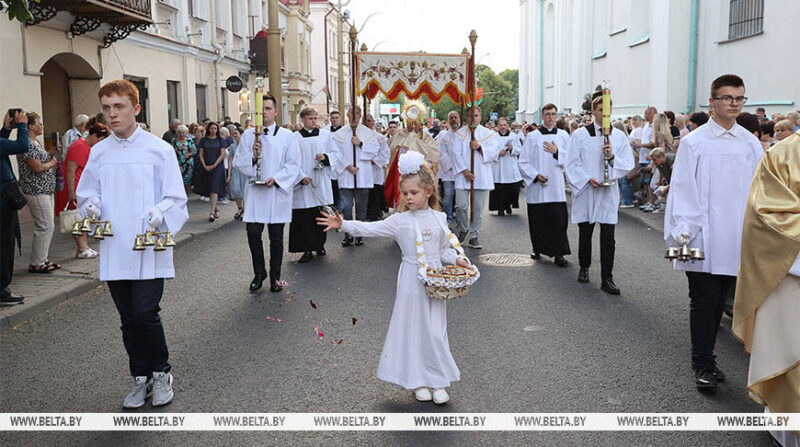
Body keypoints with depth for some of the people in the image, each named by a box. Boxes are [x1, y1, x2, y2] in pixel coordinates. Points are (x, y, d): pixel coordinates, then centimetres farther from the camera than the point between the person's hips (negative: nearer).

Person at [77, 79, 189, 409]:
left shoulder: (159, 149, -2)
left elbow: (176, 198, -2)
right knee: (129, 319, 10)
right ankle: (141, 377, 27)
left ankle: (161, 372, 15)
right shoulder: (99, 152, 9)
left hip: (149, 248, -4)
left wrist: (160, 212, -22)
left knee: (145, 314, -10)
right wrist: (92, 205, -8)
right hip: (114, 250, 4)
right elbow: (86, 193, 15)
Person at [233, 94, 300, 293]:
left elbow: (293, 164, -1)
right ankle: (259, 273, 16)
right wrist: (252, 155, -13)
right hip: (255, 192, 1)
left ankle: (275, 277, 18)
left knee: (276, 237, 5)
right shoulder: (248, 135, 7)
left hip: (277, 192, -1)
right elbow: (238, 162, 6)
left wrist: (276, 179, -14)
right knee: (253, 233, -4)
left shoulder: (287, 136, 2)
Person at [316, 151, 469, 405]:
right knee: (412, 328, 4)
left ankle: (438, 382, 17)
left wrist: (456, 259, -7)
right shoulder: (400, 220, -4)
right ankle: (419, 382, 17)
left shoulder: (439, 218, 3)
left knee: (435, 331, 5)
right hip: (412, 281, -1)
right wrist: (343, 225, -18)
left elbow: (444, 248, 11)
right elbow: (371, 229, -9)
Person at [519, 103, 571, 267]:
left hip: (556, 187, 1)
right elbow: (523, 163, 0)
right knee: (538, 220, 6)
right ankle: (538, 249, 23)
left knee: (558, 221, -5)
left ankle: (558, 253, 1)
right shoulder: (532, 137, 2)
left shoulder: (564, 135, 8)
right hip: (537, 187, -1)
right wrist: (535, 175, -12)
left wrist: (557, 152, -8)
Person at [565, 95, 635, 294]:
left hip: (608, 192, 1)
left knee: (608, 237, -3)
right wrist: (588, 179, -14)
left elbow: (628, 165, 4)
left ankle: (607, 279, 1)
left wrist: (613, 157, -14)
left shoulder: (619, 136, 6)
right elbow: (572, 164, -1)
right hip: (585, 190, 0)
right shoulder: (580, 134, 1)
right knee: (585, 233, 10)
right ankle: (584, 268, 30)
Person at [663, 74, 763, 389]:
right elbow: (683, 187, -4)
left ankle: (704, 358, 26)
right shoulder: (694, 142, -2)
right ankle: (703, 364, 12)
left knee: (718, 301, 12)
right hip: (703, 239, -3)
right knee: (704, 301, 1)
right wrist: (682, 229, -13)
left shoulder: (751, 144, 8)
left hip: (737, 240, 4)